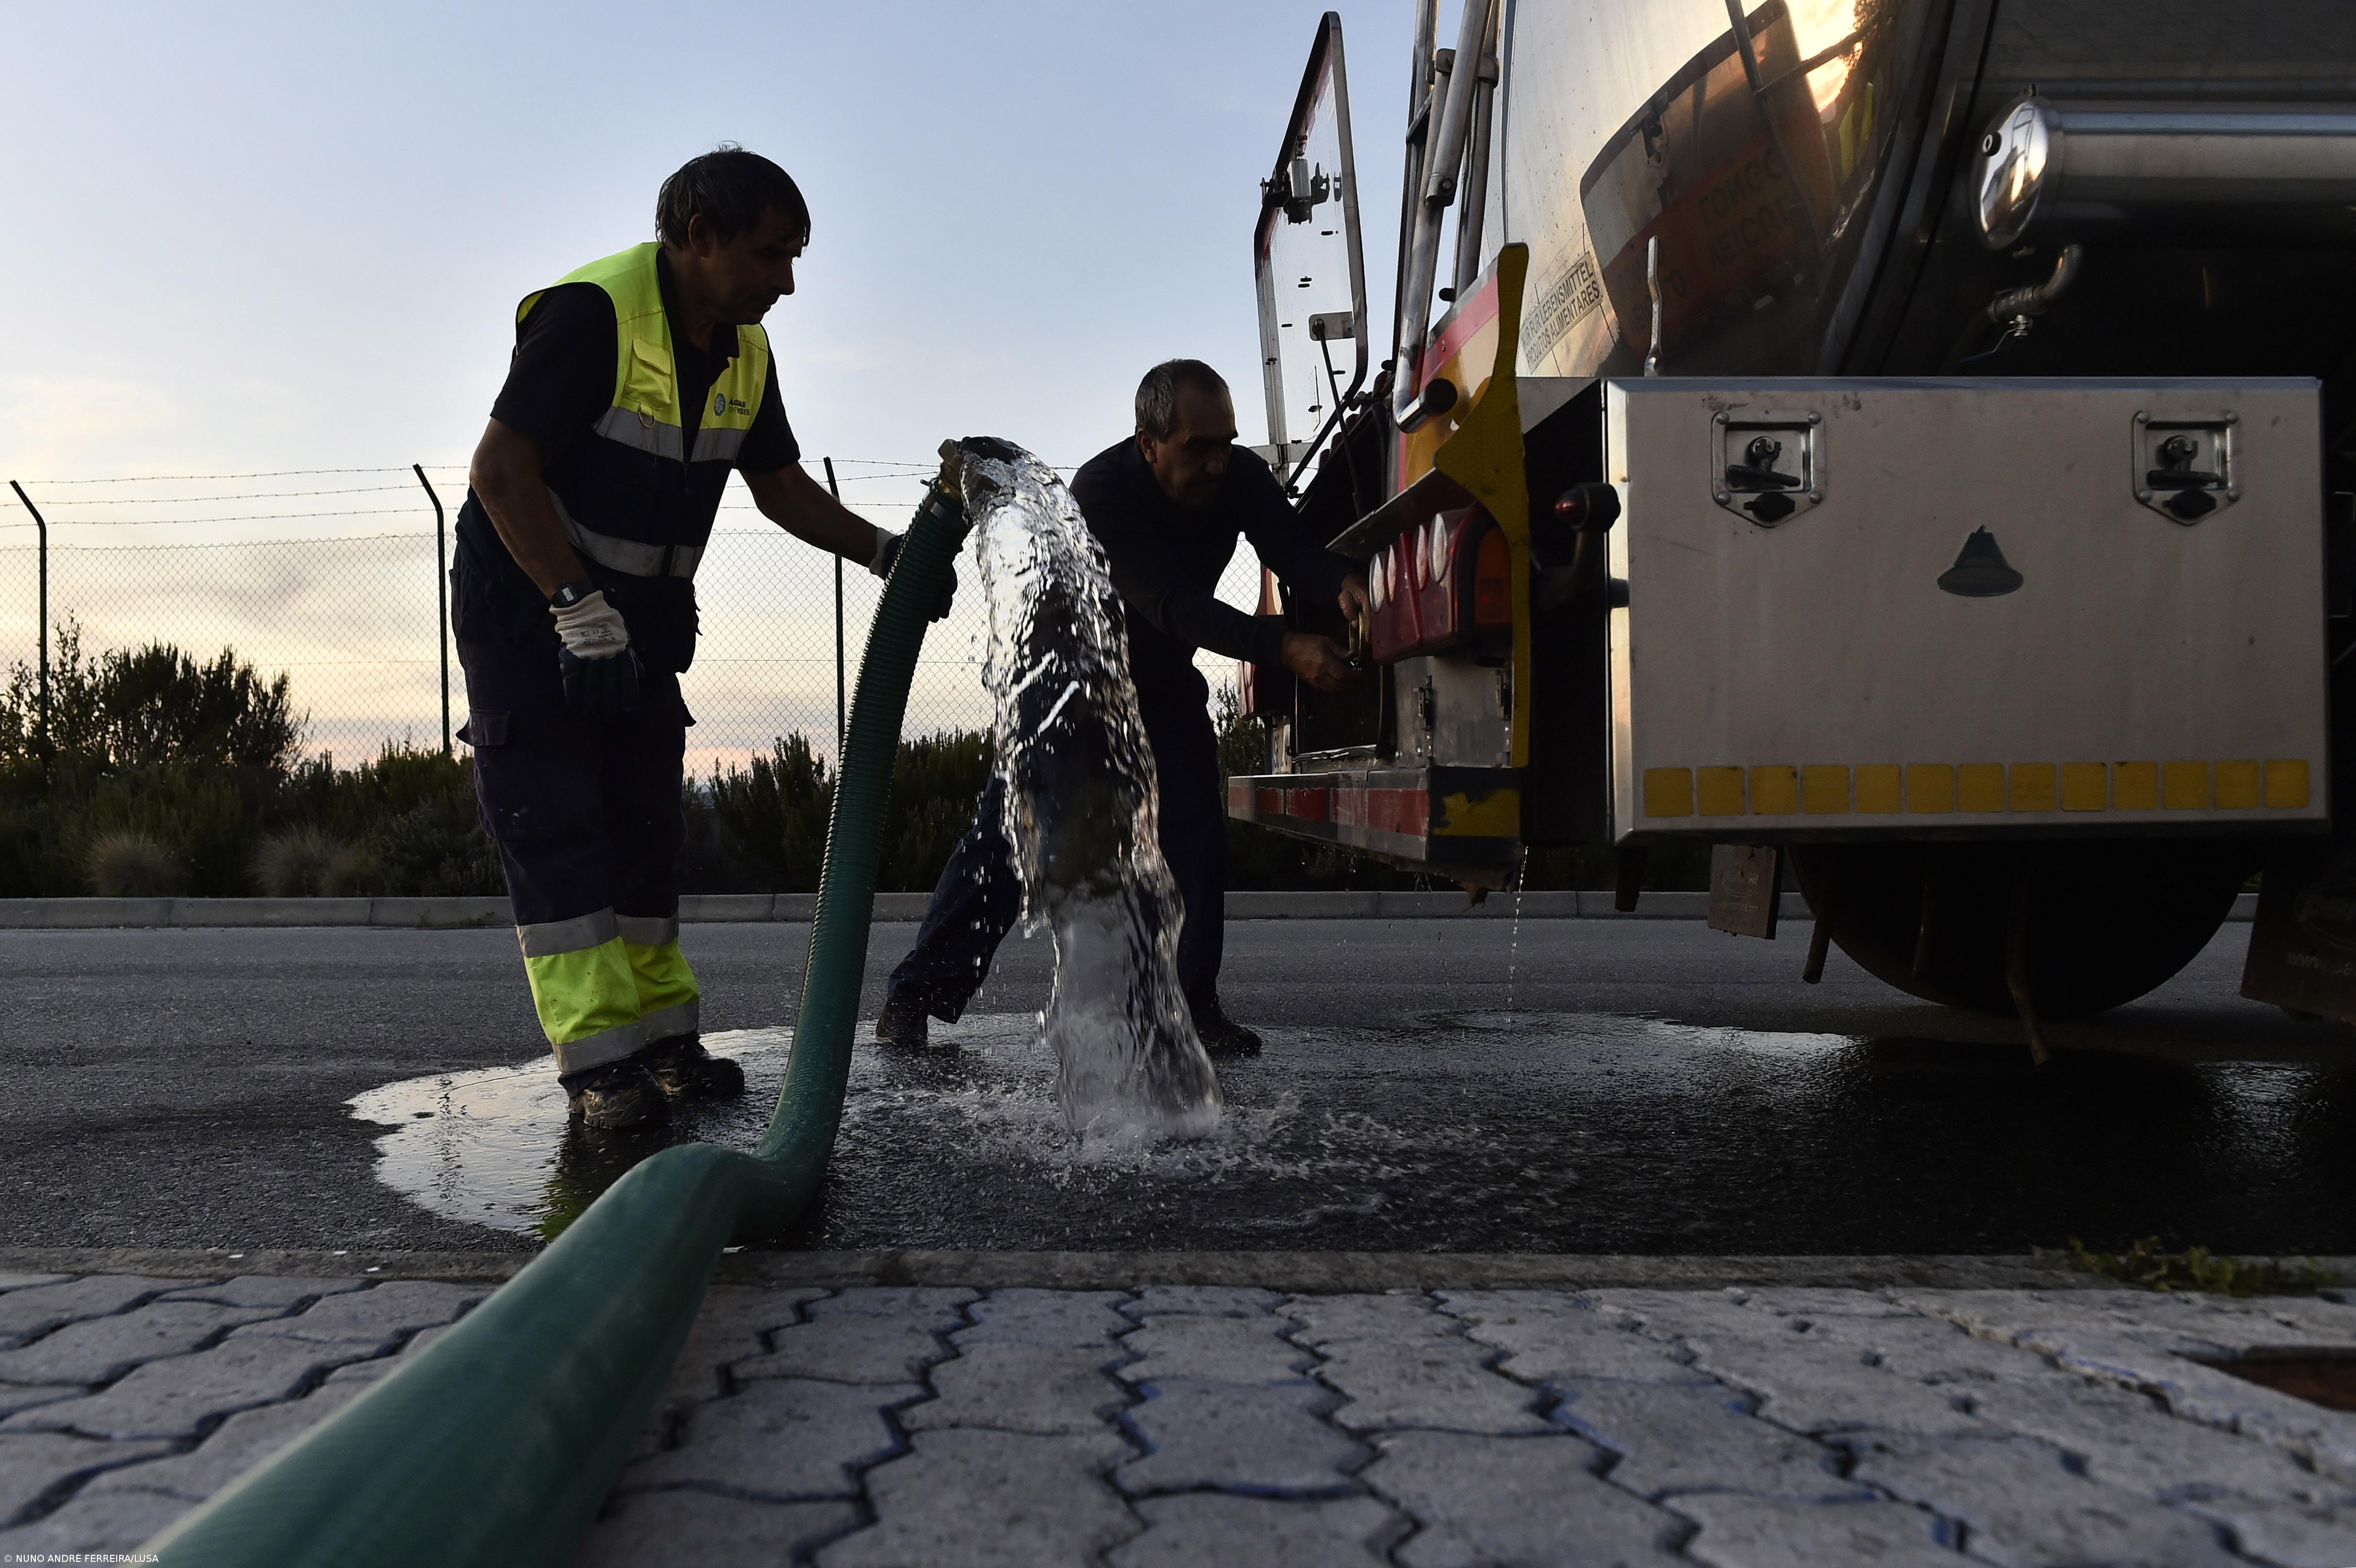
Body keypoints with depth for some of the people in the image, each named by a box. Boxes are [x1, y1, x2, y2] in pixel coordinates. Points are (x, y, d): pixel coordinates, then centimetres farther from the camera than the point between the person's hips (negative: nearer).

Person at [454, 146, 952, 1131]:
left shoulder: (745, 355, 2)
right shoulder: (592, 311, -23)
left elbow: (781, 486, 12)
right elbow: (500, 471, -26)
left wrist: (883, 553, -3)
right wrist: (580, 611, -32)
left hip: (642, 618, 8)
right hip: (528, 607, -7)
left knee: (645, 829, 8)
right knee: (557, 829, -9)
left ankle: (663, 1042, 15)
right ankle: (598, 1064, -7)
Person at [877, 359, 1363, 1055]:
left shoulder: (1241, 478, -16)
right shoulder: (1101, 492, -34)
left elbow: (1293, 549, -26)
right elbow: (1174, 606, -43)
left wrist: (1343, 583, -51)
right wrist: (1283, 646, -55)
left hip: (1163, 681, 5)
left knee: (1198, 834, -7)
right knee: (1007, 834, -9)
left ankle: (1196, 1007, 3)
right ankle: (914, 998, -2)